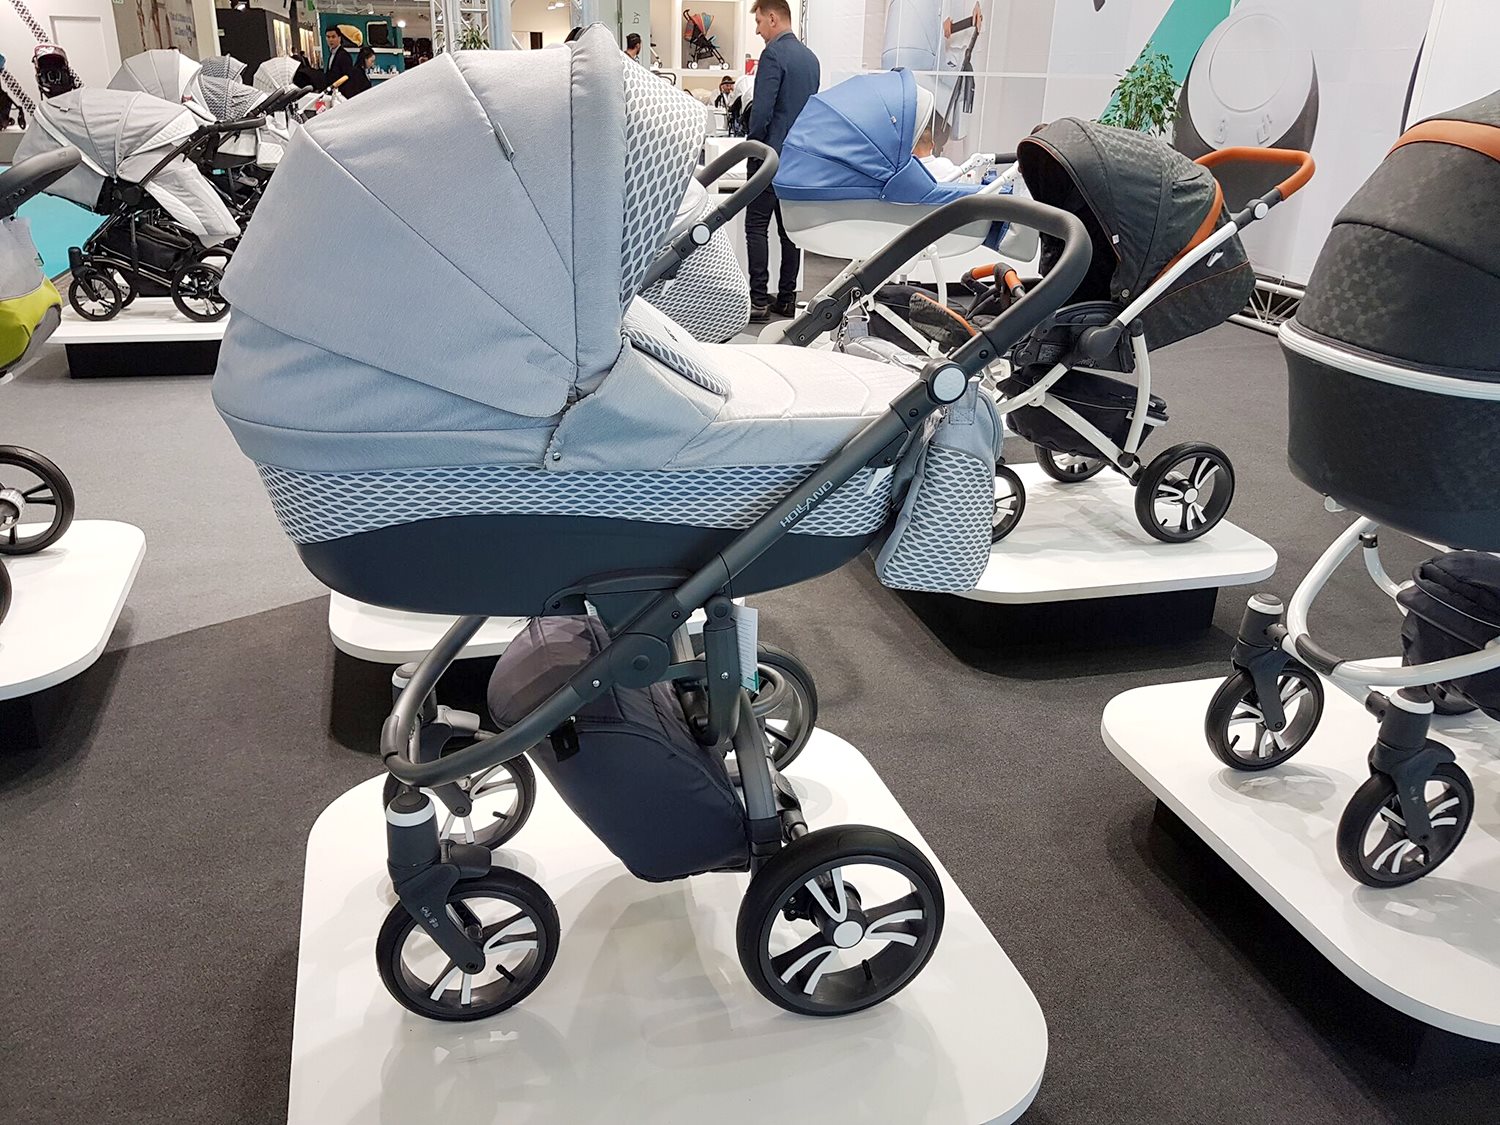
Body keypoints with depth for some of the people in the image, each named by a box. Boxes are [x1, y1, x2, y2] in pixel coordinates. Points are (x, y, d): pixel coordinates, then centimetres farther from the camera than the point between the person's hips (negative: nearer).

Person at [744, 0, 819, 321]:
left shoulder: (773, 54, -12)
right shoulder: (810, 57, 14)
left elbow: (762, 108, -17)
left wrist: (753, 146, -4)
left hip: (772, 154, -8)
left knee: (757, 226, -5)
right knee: (790, 227, 9)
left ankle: (759, 301, -8)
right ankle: (786, 299, 13)